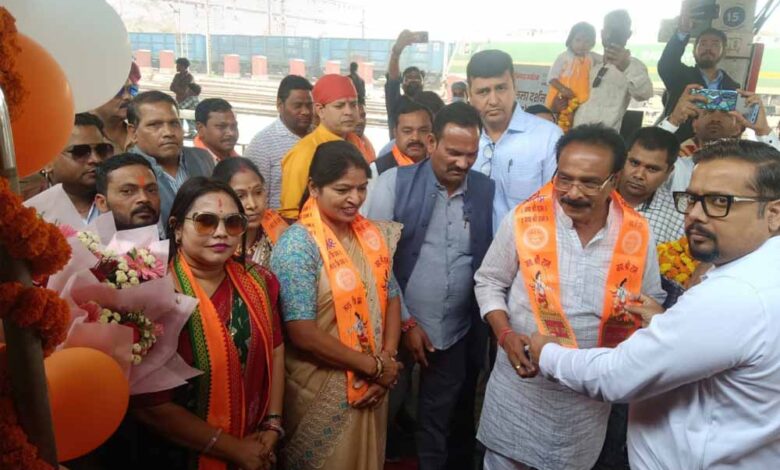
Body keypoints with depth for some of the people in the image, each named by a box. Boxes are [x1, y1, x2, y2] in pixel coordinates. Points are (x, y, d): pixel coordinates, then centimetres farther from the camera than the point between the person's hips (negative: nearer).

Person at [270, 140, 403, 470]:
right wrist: (374, 365, -15)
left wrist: (387, 360, -8)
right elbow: (302, 333, -22)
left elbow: (391, 298, 6)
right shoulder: (298, 243, -17)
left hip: (371, 386, 6)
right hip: (321, 390, -5)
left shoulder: (373, 235, 2)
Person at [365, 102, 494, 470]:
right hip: (396, 328, -2)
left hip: (457, 334, 2)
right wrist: (404, 322, -7)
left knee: (440, 424, 15)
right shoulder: (394, 182, -8)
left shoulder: (487, 191, 0)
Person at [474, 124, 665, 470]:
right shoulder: (524, 220, -15)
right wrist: (506, 335, -18)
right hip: (520, 385, -2)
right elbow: (489, 282, -3)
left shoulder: (638, 234, -8)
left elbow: (652, 301, 6)